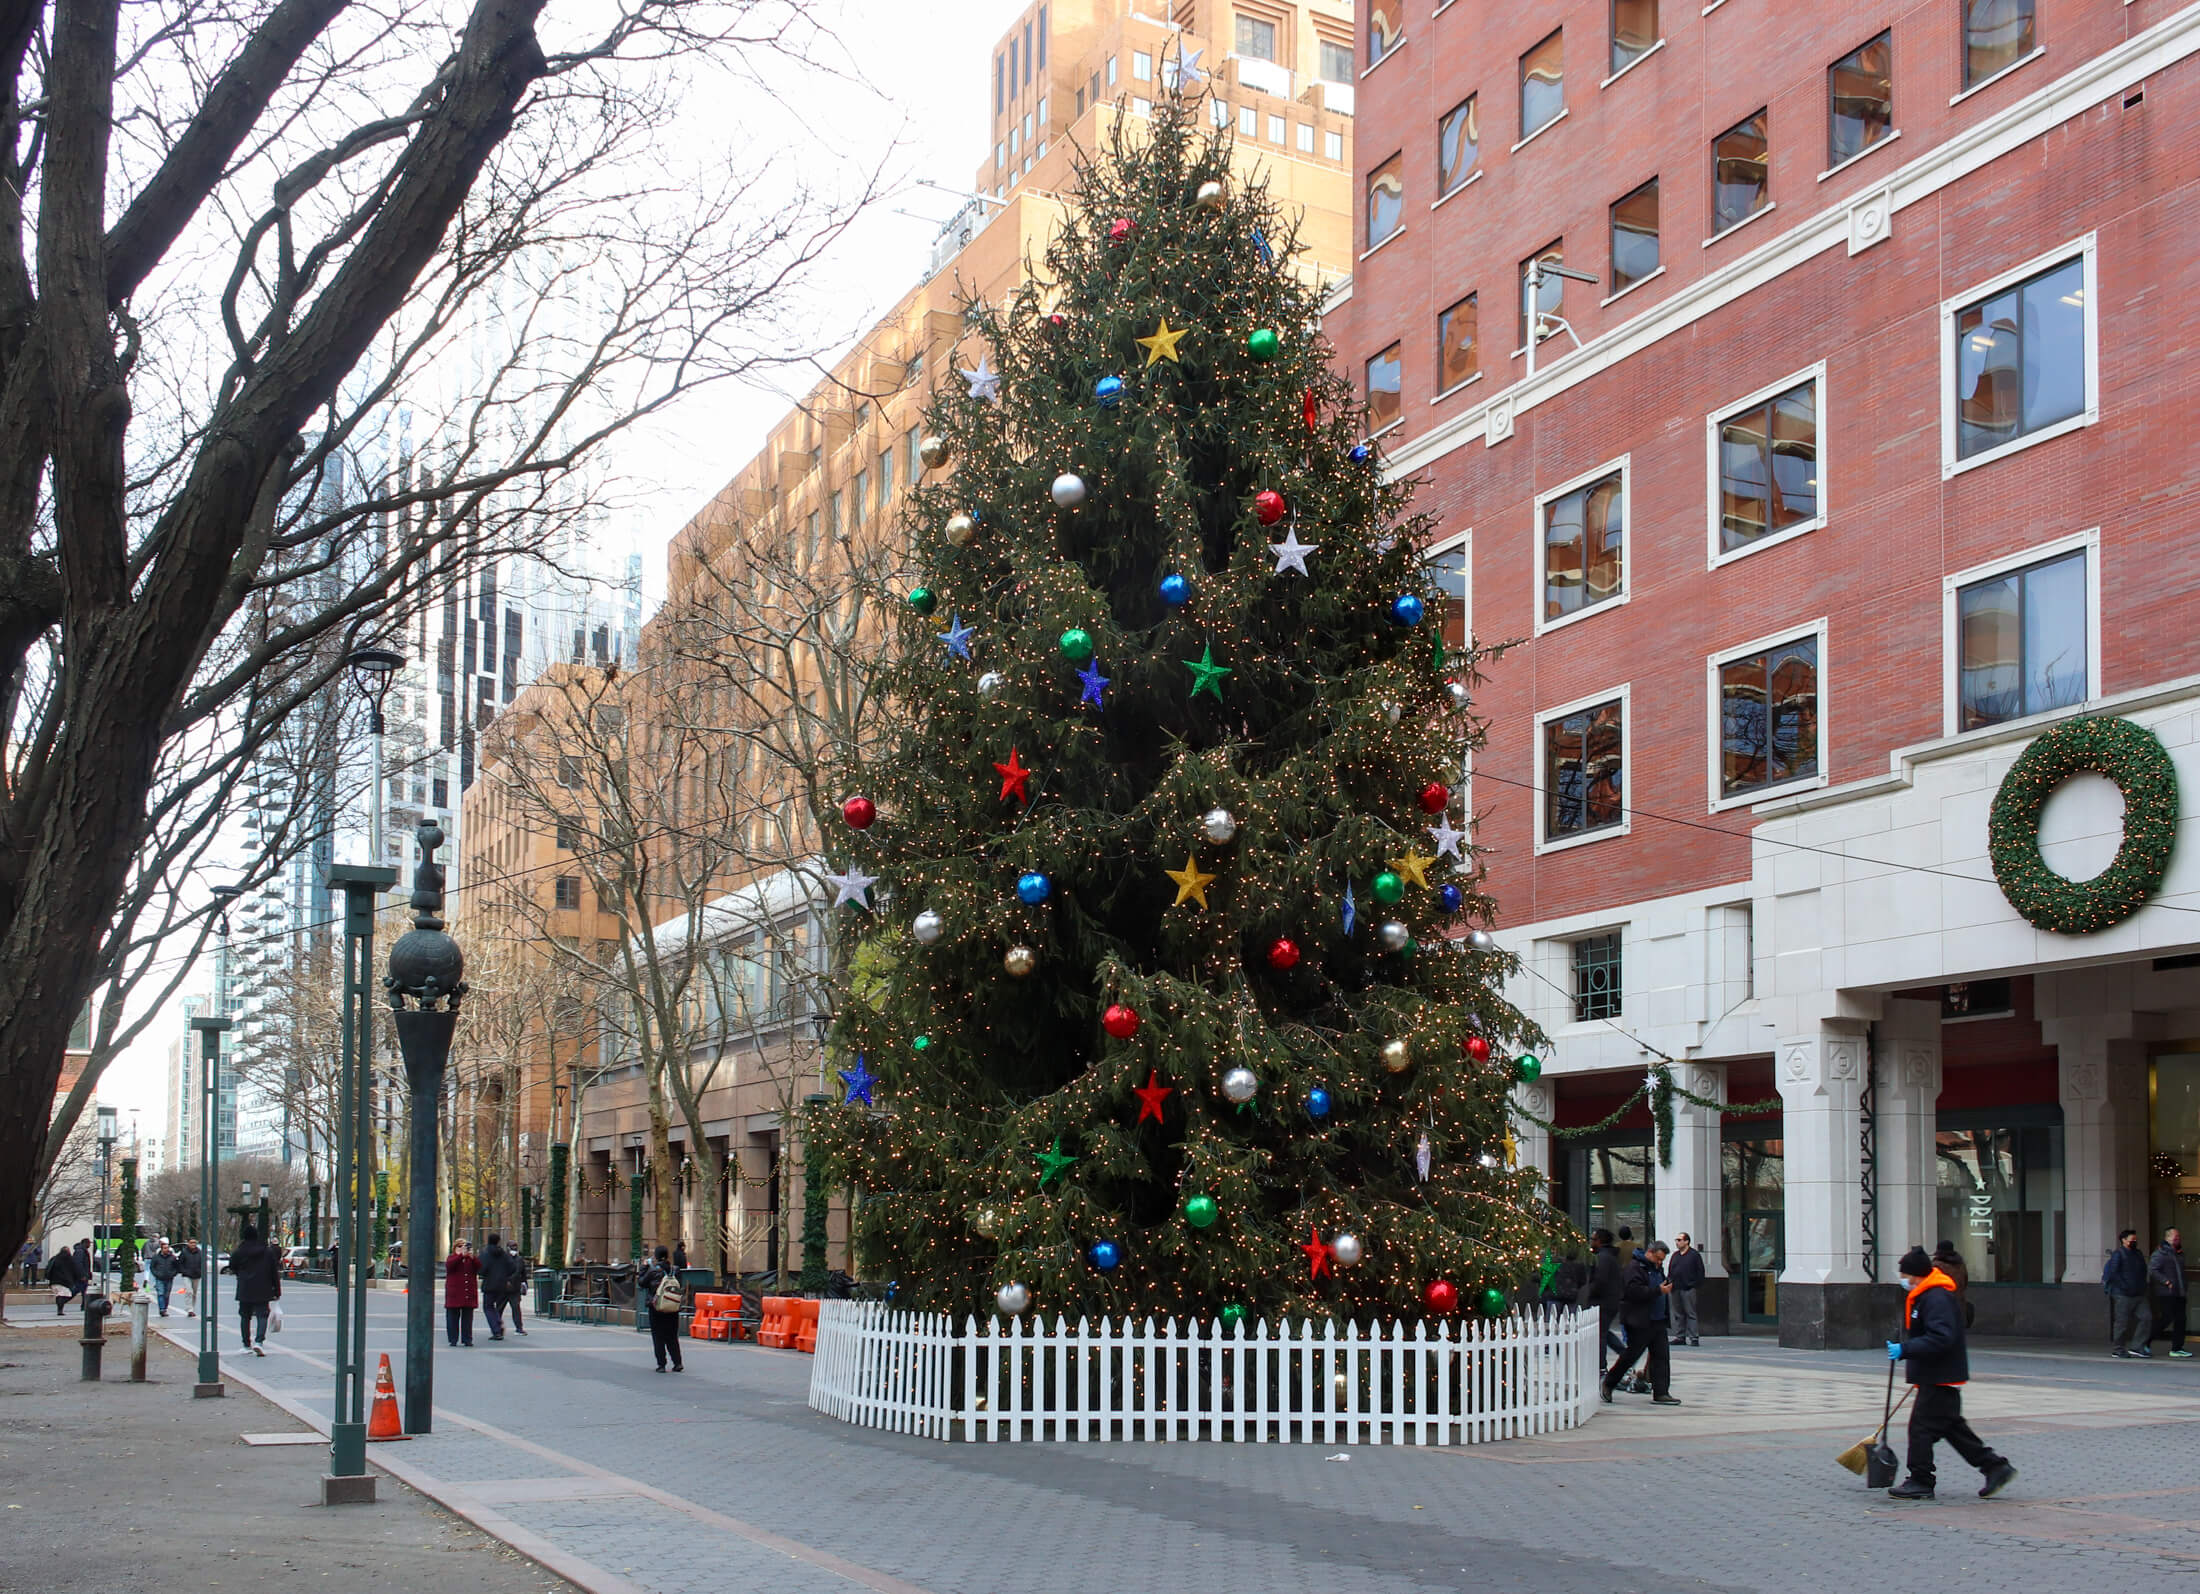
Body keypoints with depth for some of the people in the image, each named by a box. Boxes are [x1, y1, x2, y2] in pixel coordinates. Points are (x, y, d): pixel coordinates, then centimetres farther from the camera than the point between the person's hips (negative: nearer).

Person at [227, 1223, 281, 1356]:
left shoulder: (239, 1252, -4)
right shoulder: (268, 1251, 0)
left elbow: (232, 1269, 7)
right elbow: (275, 1272, 2)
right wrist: (277, 1290, 8)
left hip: (244, 1290, 0)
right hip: (262, 1291, 0)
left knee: (245, 1316, 12)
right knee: (262, 1315, 0)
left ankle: (247, 1344, 17)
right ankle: (259, 1341, -20)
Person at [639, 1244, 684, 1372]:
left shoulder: (653, 1271, -12)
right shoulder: (674, 1271, -2)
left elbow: (641, 1283, -2)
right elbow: (679, 1286, 6)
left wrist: (644, 1268, 6)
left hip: (656, 1310, -3)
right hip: (673, 1309, 3)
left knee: (658, 1337, 6)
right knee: (672, 1337, 13)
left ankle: (661, 1364, 4)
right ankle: (677, 1363, 6)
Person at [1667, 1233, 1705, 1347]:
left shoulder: (1694, 1255, 0)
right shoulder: (1675, 1255, 18)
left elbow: (1700, 1271, -2)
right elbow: (1670, 1271, 21)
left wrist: (1697, 1285, -9)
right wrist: (1669, 1282, 9)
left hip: (1688, 1289, -6)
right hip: (1676, 1289, 6)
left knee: (1690, 1313, -6)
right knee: (1678, 1314, 8)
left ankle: (1693, 1337, -6)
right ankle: (1680, 1337, 12)